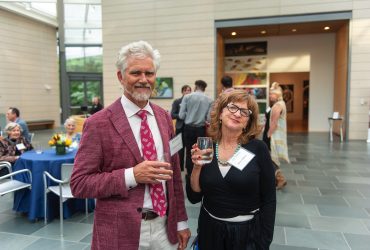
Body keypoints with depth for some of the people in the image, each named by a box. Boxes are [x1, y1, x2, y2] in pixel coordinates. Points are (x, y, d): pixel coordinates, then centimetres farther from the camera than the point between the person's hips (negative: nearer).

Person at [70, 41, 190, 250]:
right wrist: (132, 175, -22)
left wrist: (181, 221, 8)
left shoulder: (164, 117, 3)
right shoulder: (99, 123, -13)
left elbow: (174, 172, 7)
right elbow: (79, 184, -12)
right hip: (121, 231, -4)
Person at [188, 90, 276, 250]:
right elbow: (194, 197, -2)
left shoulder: (258, 149, -12)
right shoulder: (204, 148, -5)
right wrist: (197, 167, -16)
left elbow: (269, 200, -7)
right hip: (209, 230, 3)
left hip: (248, 232, -2)